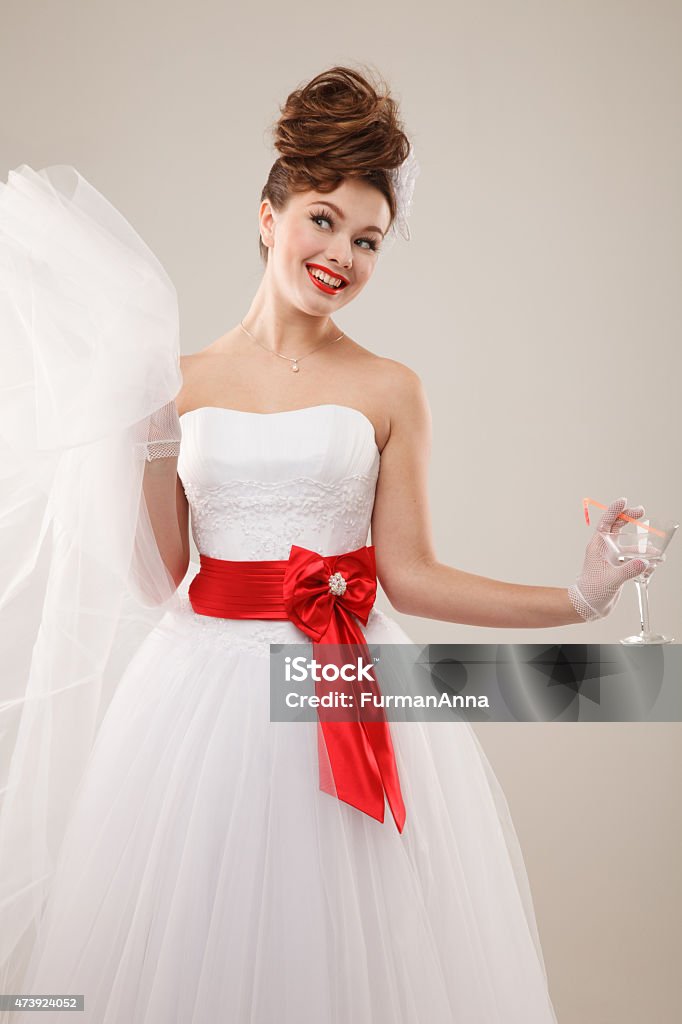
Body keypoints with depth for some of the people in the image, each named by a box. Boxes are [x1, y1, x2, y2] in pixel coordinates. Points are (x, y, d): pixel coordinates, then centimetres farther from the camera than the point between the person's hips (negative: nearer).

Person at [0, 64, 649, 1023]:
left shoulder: (389, 390, 1)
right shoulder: (181, 382, 4)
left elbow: (409, 575, -2)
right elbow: (156, 578, 2)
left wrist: (579, 597, -9)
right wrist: (147, 432, -6)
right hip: (204, 691, 1)